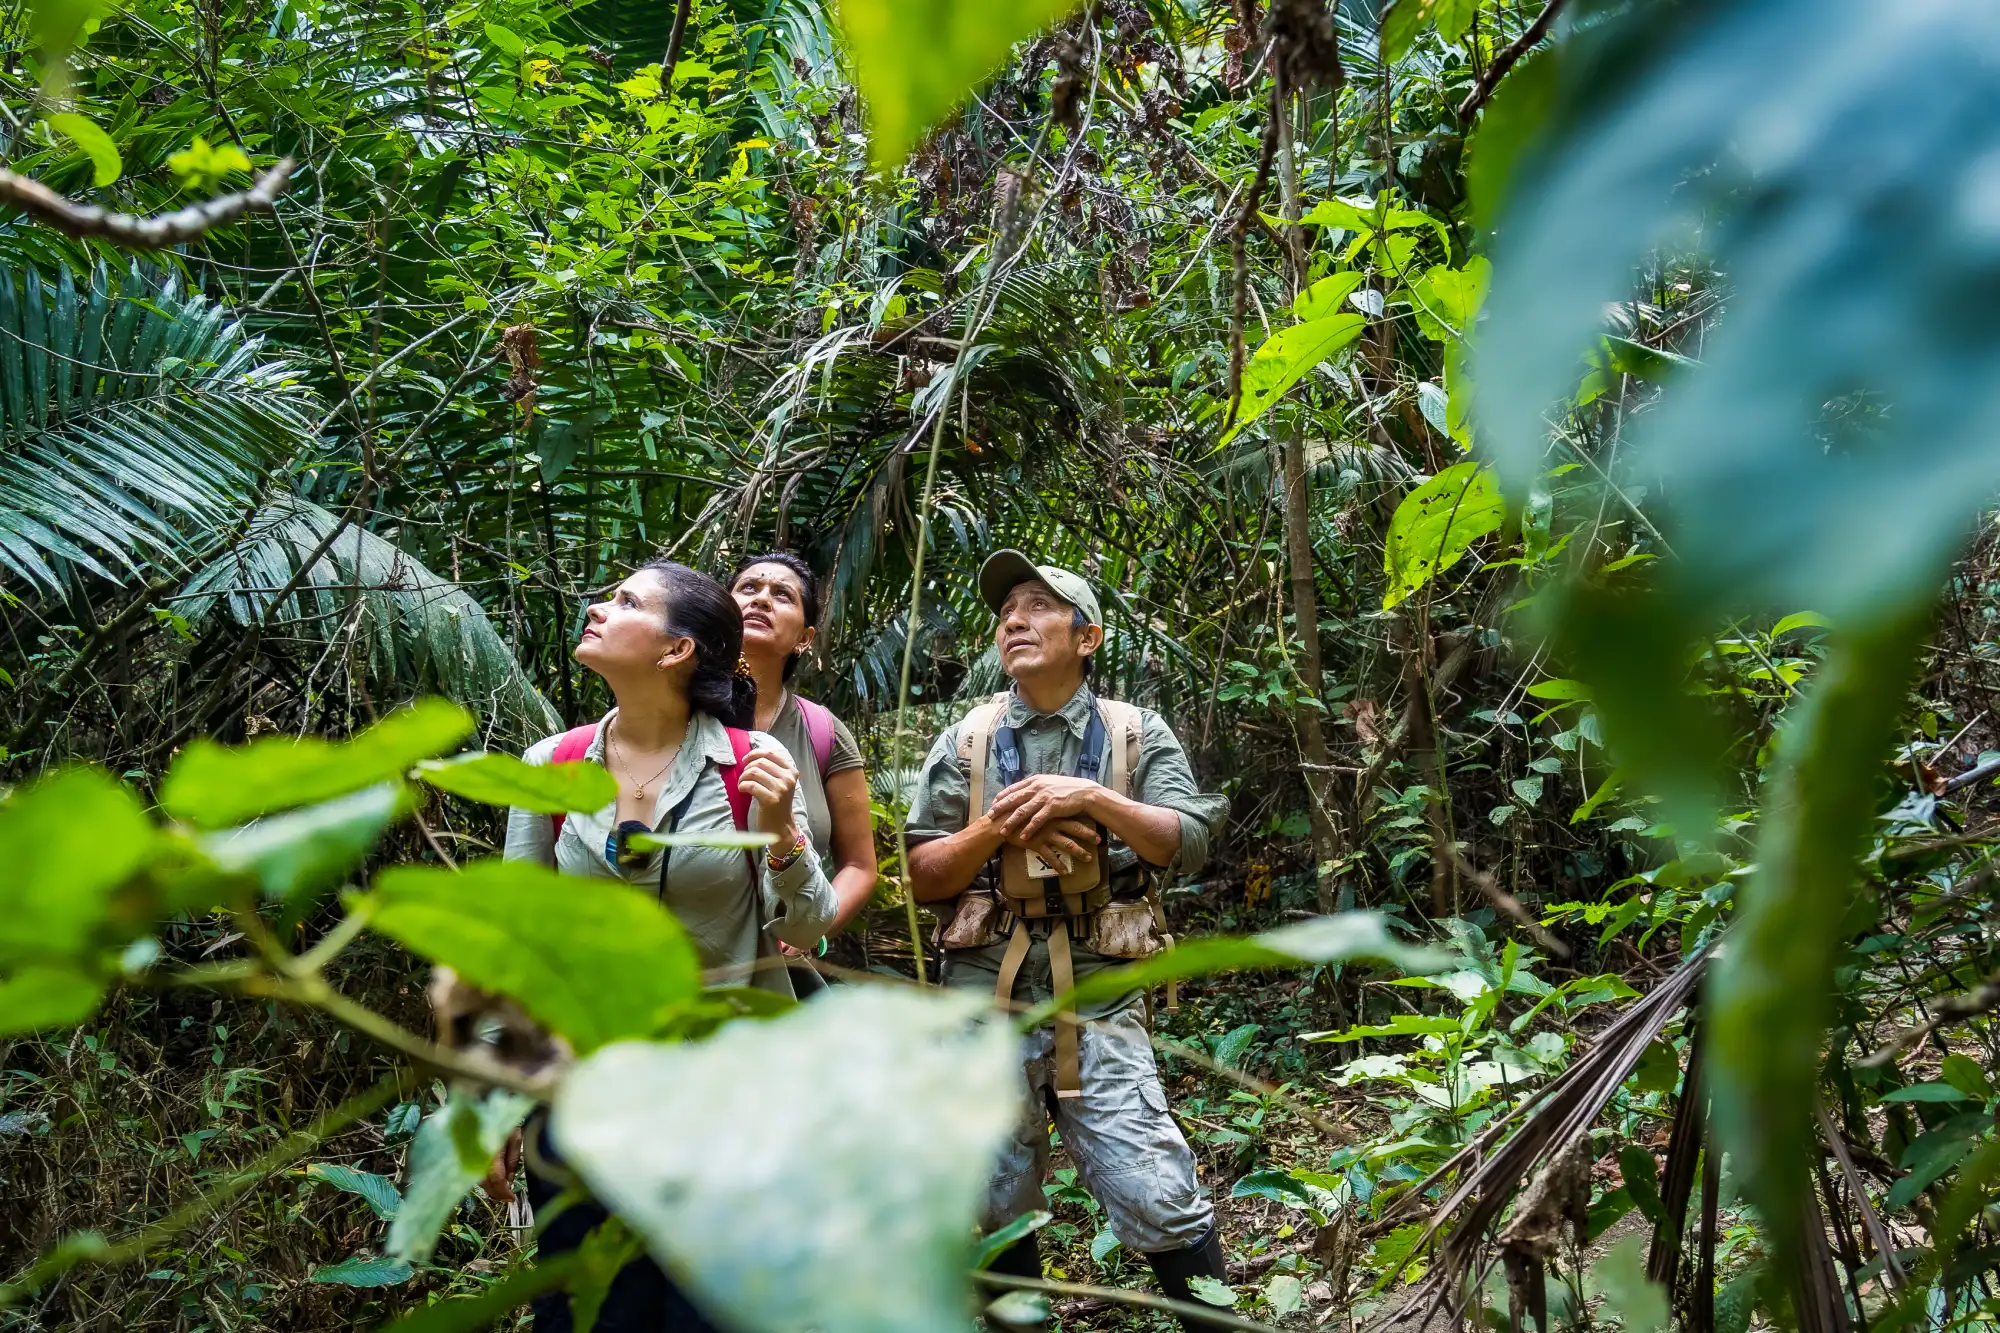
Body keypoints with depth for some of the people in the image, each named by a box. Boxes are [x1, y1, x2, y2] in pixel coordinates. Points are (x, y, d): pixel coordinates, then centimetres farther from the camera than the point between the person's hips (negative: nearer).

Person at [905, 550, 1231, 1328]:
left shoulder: (1137, 734, 7)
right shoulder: (967, 742, 9)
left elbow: (1189, 843, -4)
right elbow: (922, 876, 7)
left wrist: (1090, 799, -15)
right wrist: (997, 828, -11)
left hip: (1098, 995, -2)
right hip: (985, 993, 2)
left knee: (1157, 1198, -7)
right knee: (1000, 1208, 11)